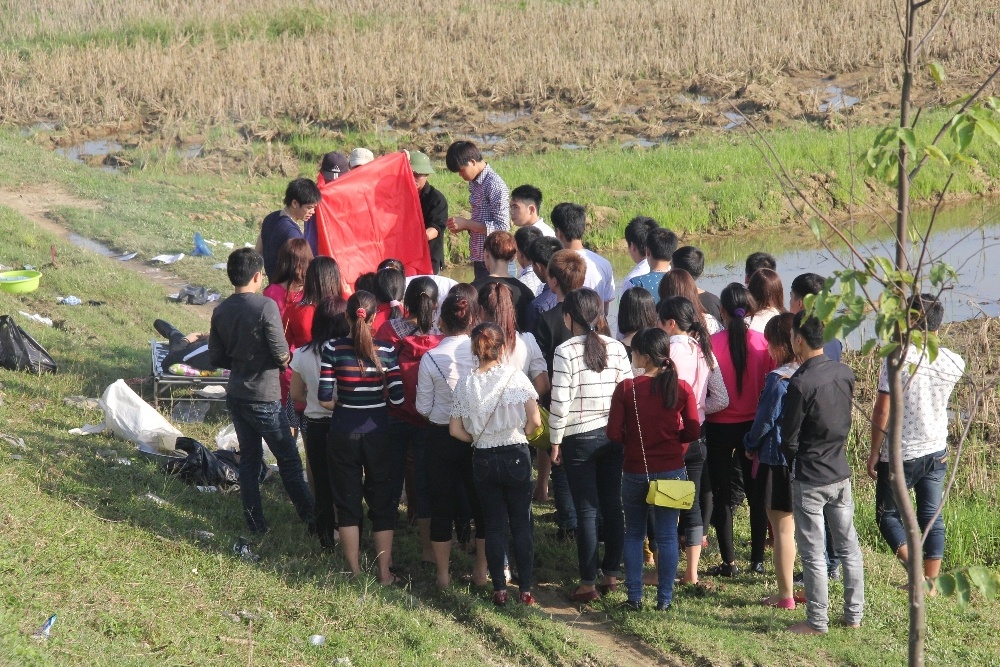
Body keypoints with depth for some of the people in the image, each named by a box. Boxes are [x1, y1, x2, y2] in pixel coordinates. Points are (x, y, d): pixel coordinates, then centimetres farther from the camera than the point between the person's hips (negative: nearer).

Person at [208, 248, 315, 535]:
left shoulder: (220, 310, 1)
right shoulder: (265, 306, -18)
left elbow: (216, 357, 7)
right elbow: (281, 354, -18)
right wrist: (284, 361, 4)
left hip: (236, 395, 6)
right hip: (264, 398, -6)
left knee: (249, 458, 13)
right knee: (288, 459, 3)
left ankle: (255, 524, 16)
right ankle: (312, 519, 8)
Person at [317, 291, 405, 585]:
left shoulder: (332, 349, -9)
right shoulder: (385, 350, -8)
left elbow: (324, 398, -11)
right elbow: (398, 397, -10)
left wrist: (344, 405, 9)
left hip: (343, 429, 0)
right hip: (377, 430, 0)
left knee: (348, 501, 11)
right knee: (382, 501, 11)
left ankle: (355, 571, 14)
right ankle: (384, 573, 12)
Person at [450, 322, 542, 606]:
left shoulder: (465, 384, -3)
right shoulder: (516, 377, -10)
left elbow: (455, 430, -2)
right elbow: (535, 421, -13)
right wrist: (518, 434, 6)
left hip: (483, 460, 2)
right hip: (515, 457, -2)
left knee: (494, 526, 9)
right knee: (521, 524, 6)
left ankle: (499, 590, 10)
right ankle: (525, 590, 6)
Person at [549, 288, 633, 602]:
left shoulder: (566, 352, -12)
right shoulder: (616, 348, 0)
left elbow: (560, 403, -14)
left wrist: (555, 442, -2)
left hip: (580, 438, -4)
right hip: (614, 435, 4)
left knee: (586, 511, 0)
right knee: (612, 506, 12)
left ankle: (588, 583, 3)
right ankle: (611, 574, 19)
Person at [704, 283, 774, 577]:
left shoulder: (713, 343, -14)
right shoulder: (762, 343, -8)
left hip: (720, 427, -2)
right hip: (754, 425, 2)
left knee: (723, 494, 7)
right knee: (756, 492, 13)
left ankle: (729, 561, 5)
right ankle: (757, 560, 16)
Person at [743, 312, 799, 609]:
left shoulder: (778, 379, -18)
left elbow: (765, 420, -12)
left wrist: (751, 446, 7)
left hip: (779, 460, -6)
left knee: (783, 529, 2)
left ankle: (785, 595, 8)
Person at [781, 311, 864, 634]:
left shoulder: (800, 383, -20)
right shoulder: (845, 373, -1)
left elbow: (789, 440, -12)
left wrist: (794, 465, 5)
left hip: (809, 479, -6)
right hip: (841, 473, 6)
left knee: (813, 554, 3)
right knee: (848, 547, 13)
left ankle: (817, 622, 9)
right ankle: (854, 615, 21)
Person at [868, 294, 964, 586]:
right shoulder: (953, 363, -4)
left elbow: (882, 412, -17)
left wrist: (874, 452, -6)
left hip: (899, 455, -4)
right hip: (936, 452, 4)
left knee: (887, 515, 10)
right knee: (932, 518, 12)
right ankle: (930, 584, 14)